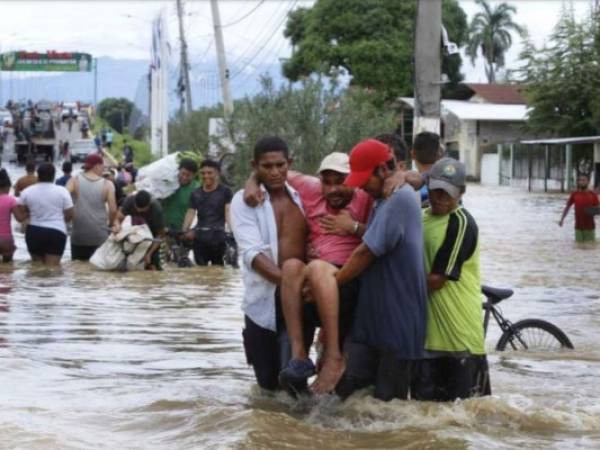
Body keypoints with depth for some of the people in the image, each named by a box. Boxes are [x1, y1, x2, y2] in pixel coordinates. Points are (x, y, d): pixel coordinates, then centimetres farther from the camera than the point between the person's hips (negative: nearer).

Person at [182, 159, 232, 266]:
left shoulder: (225, 191, 2)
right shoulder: (196, 194, 11)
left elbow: (228, 213, -6)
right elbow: (190, 213, 6)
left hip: (218, 237, -3)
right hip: (200, 238, 3)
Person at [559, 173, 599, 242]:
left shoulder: (593, 195, 1)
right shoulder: (574, 194, 5)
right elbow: (567, 206, 11)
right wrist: (562, 219, 3)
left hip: (590, 227, -1)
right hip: (578, 227, 1)